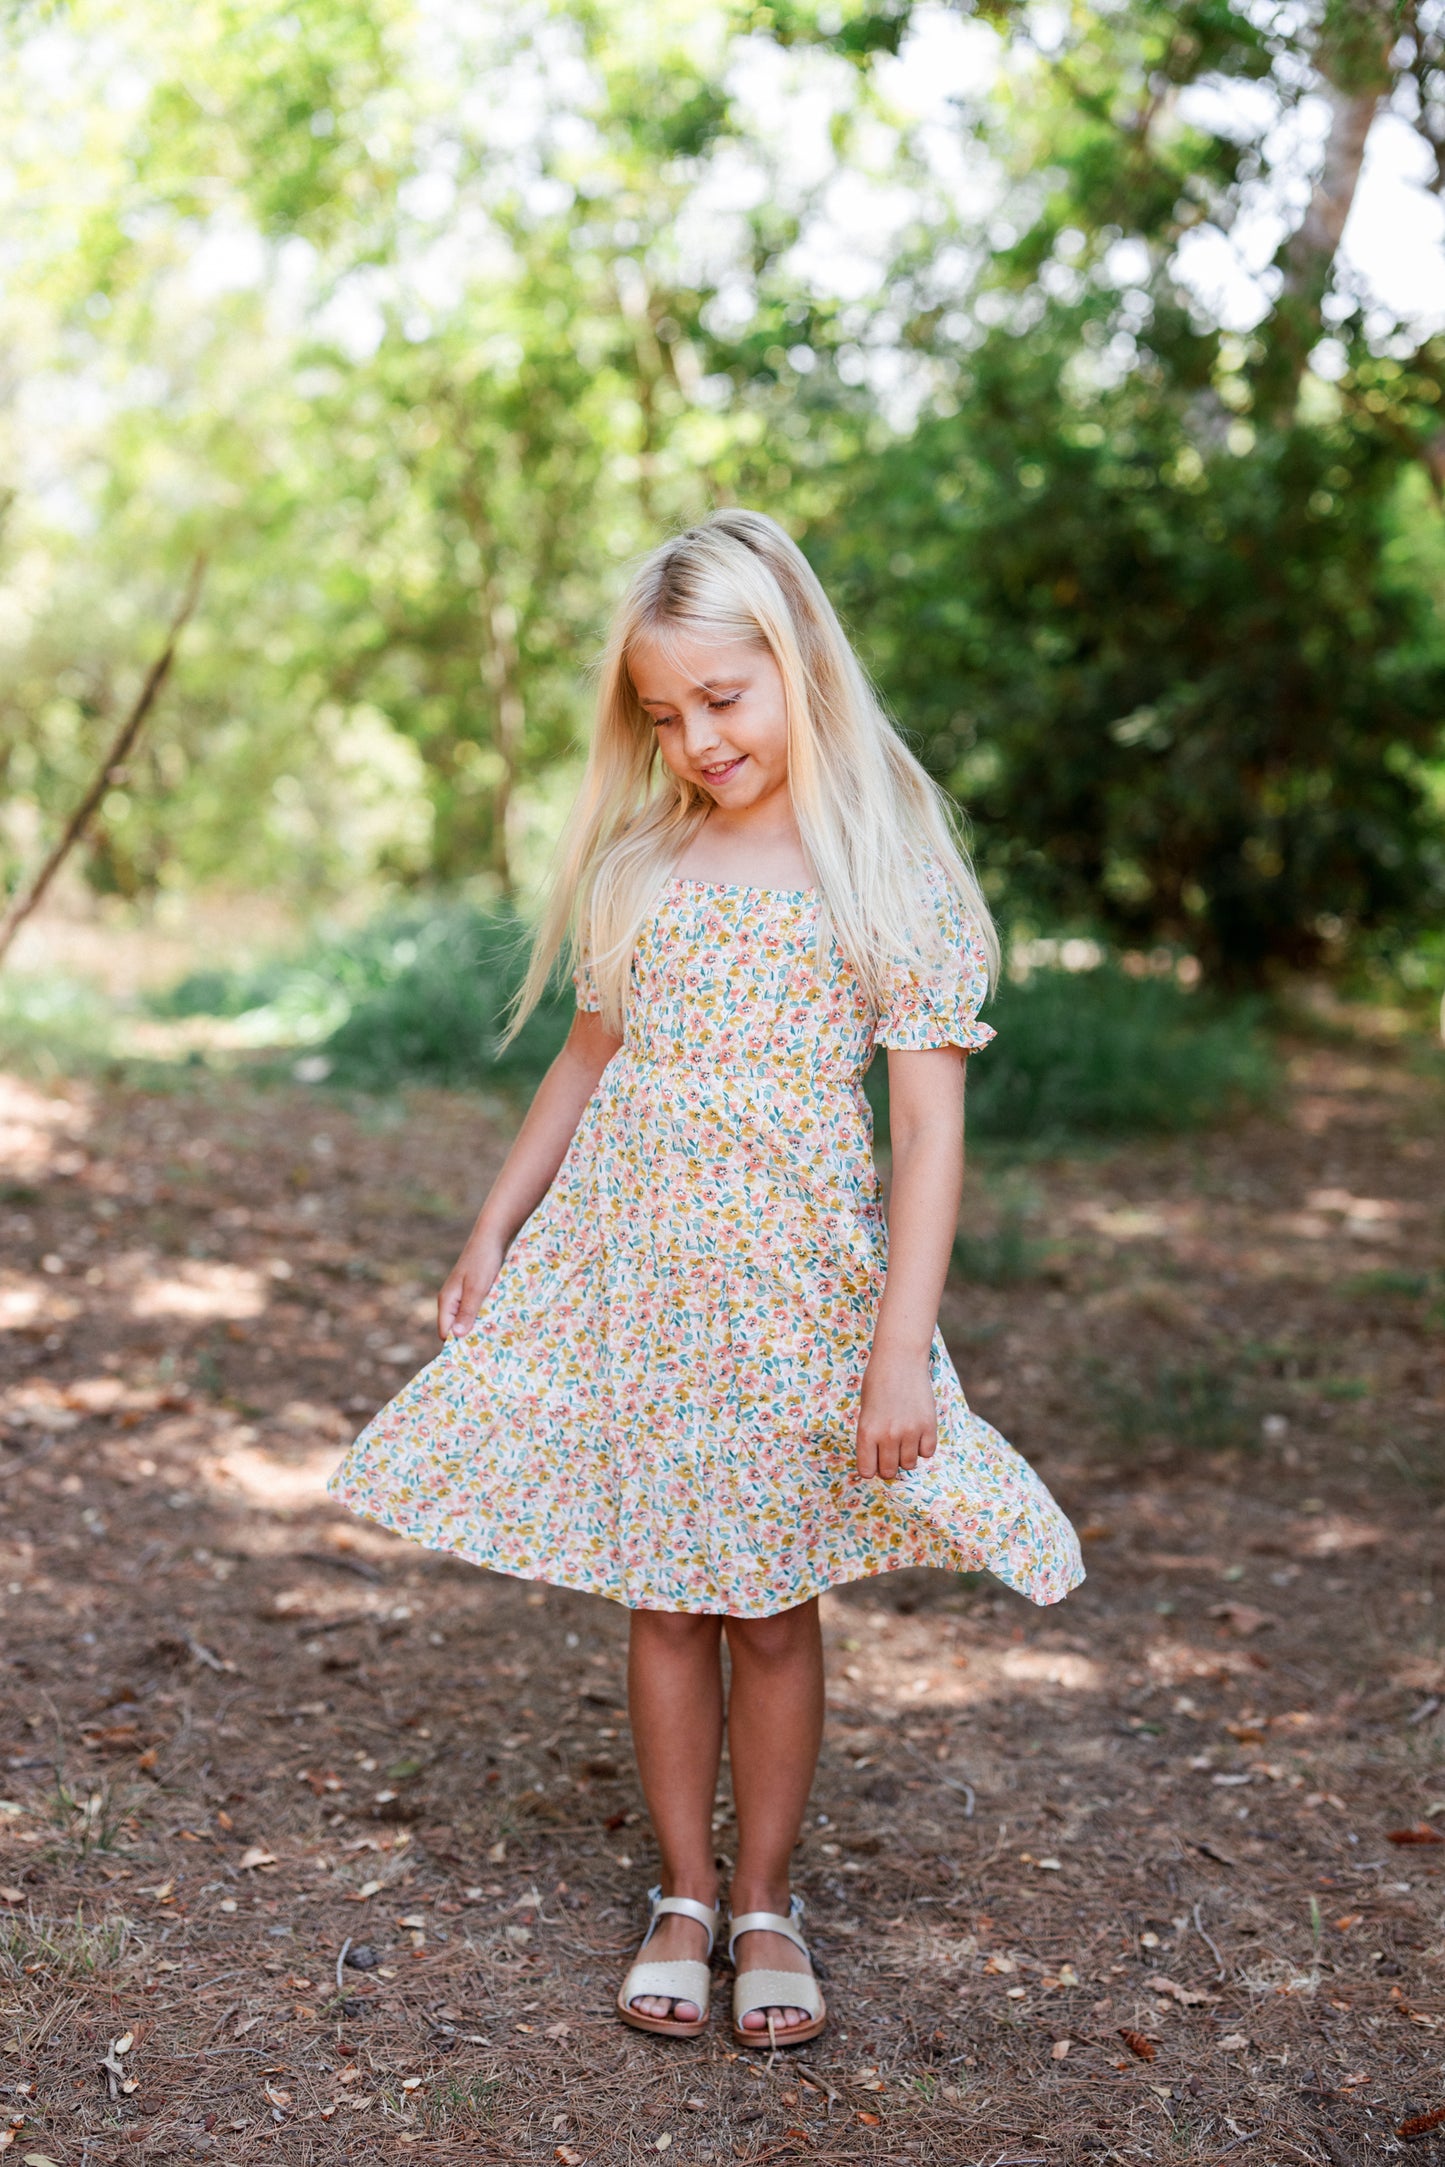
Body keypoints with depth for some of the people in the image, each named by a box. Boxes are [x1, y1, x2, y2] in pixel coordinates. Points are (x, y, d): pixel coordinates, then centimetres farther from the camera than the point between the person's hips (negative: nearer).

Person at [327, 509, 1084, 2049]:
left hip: (795, 1285, -3)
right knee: (663, 1598, 9)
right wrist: (494, 1228, 14)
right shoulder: (640, 862, 6)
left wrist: (902, 1347, -15)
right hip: (626, 1271, 3)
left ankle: (764, 1904, 26)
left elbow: (930, 1124, -10)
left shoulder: (890, 869, -8)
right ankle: (682, 1897, 26)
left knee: (770, 1606, 7)